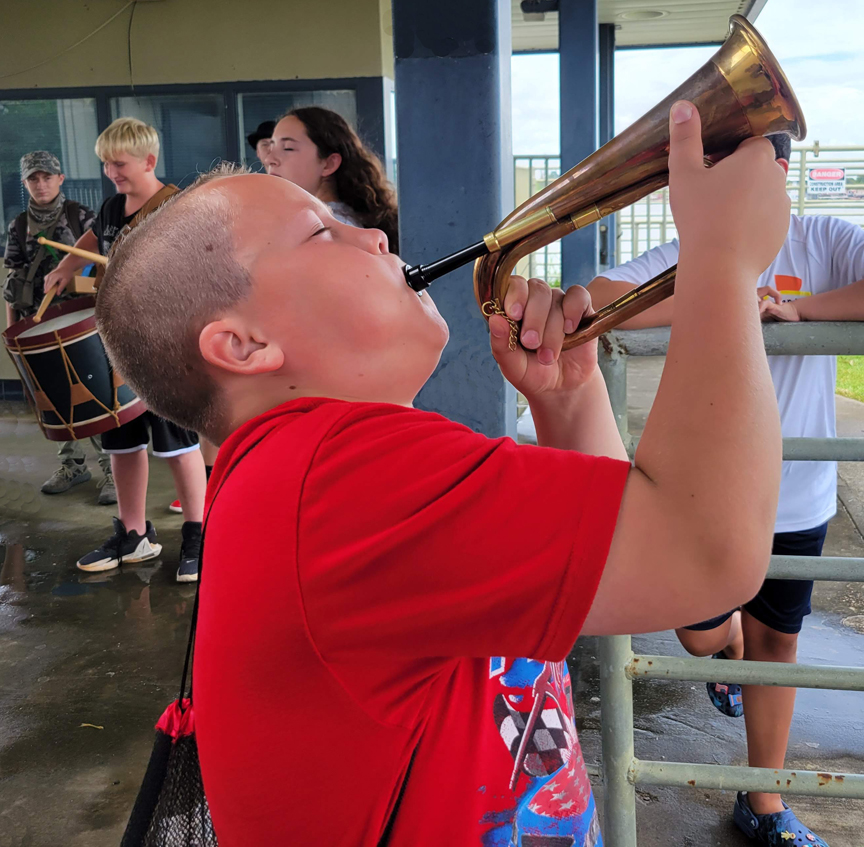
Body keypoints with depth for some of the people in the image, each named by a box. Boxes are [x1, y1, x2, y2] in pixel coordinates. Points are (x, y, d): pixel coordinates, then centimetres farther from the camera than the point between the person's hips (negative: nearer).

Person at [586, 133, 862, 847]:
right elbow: (591, 303, -22)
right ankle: (732, 644, 49)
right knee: (701, 637, 8)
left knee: (776, 640, 12)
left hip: (797, 494, 1)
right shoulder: (683, 259, -6)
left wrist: (798, 306, -24)